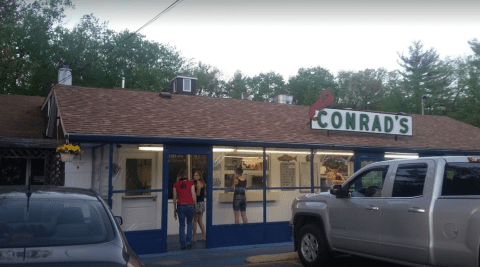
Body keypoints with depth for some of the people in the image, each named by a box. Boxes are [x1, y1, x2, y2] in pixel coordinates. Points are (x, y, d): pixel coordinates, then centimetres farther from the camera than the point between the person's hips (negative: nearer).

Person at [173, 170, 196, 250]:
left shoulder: (176, 184, 2)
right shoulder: (190, 183, -2)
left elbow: (174, 197, 4)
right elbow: (194, 196, -3)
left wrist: (174, 209, 11)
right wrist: (195, 205, 10)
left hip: (180, 206, 1)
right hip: (190, 205, 0)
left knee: (182, 225, 8)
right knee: (189, 223, 17)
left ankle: (183, 244, 7)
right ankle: (188, 241, 8)